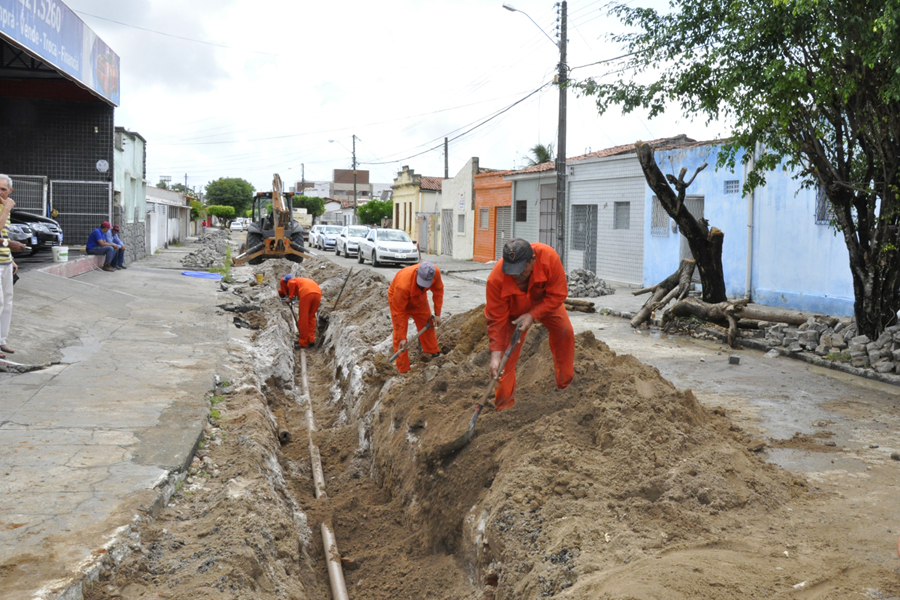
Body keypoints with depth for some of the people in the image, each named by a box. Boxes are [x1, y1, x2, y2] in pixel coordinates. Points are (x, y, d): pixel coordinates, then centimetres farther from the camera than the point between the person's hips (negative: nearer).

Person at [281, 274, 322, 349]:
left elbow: (292, 283, -4)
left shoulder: (290, 281, 22)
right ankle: (311, 340, 19)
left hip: (306, 293, -6)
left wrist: (290, 297, 2)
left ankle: (303, 343, 10)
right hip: (318, 292, 6)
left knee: (303, 318, 5)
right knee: (311, 317, 21)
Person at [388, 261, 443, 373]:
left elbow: (438, 290, -12)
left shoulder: (435, 272, -33)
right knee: (399, 331, -7)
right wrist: (402, 338, -31)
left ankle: (433, 352, 37)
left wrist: (437, 314, -10)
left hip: (419, 298, 5)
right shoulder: (403, 285, -45)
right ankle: (403, 370, 1)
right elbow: (399, 312, -35)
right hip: (399, 299, -5)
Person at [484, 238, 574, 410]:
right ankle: (504, 407, 1)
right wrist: (495, 355, -34)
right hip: (513, 310, -2)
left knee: (565, 332, -8)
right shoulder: (496, 279, -39)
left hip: (545, 302, 2)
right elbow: (497, 319, -30)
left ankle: (565, 384, 13)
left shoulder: (549, 257, -39)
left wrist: (532, 315, -37)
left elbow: (558, 294, -28)